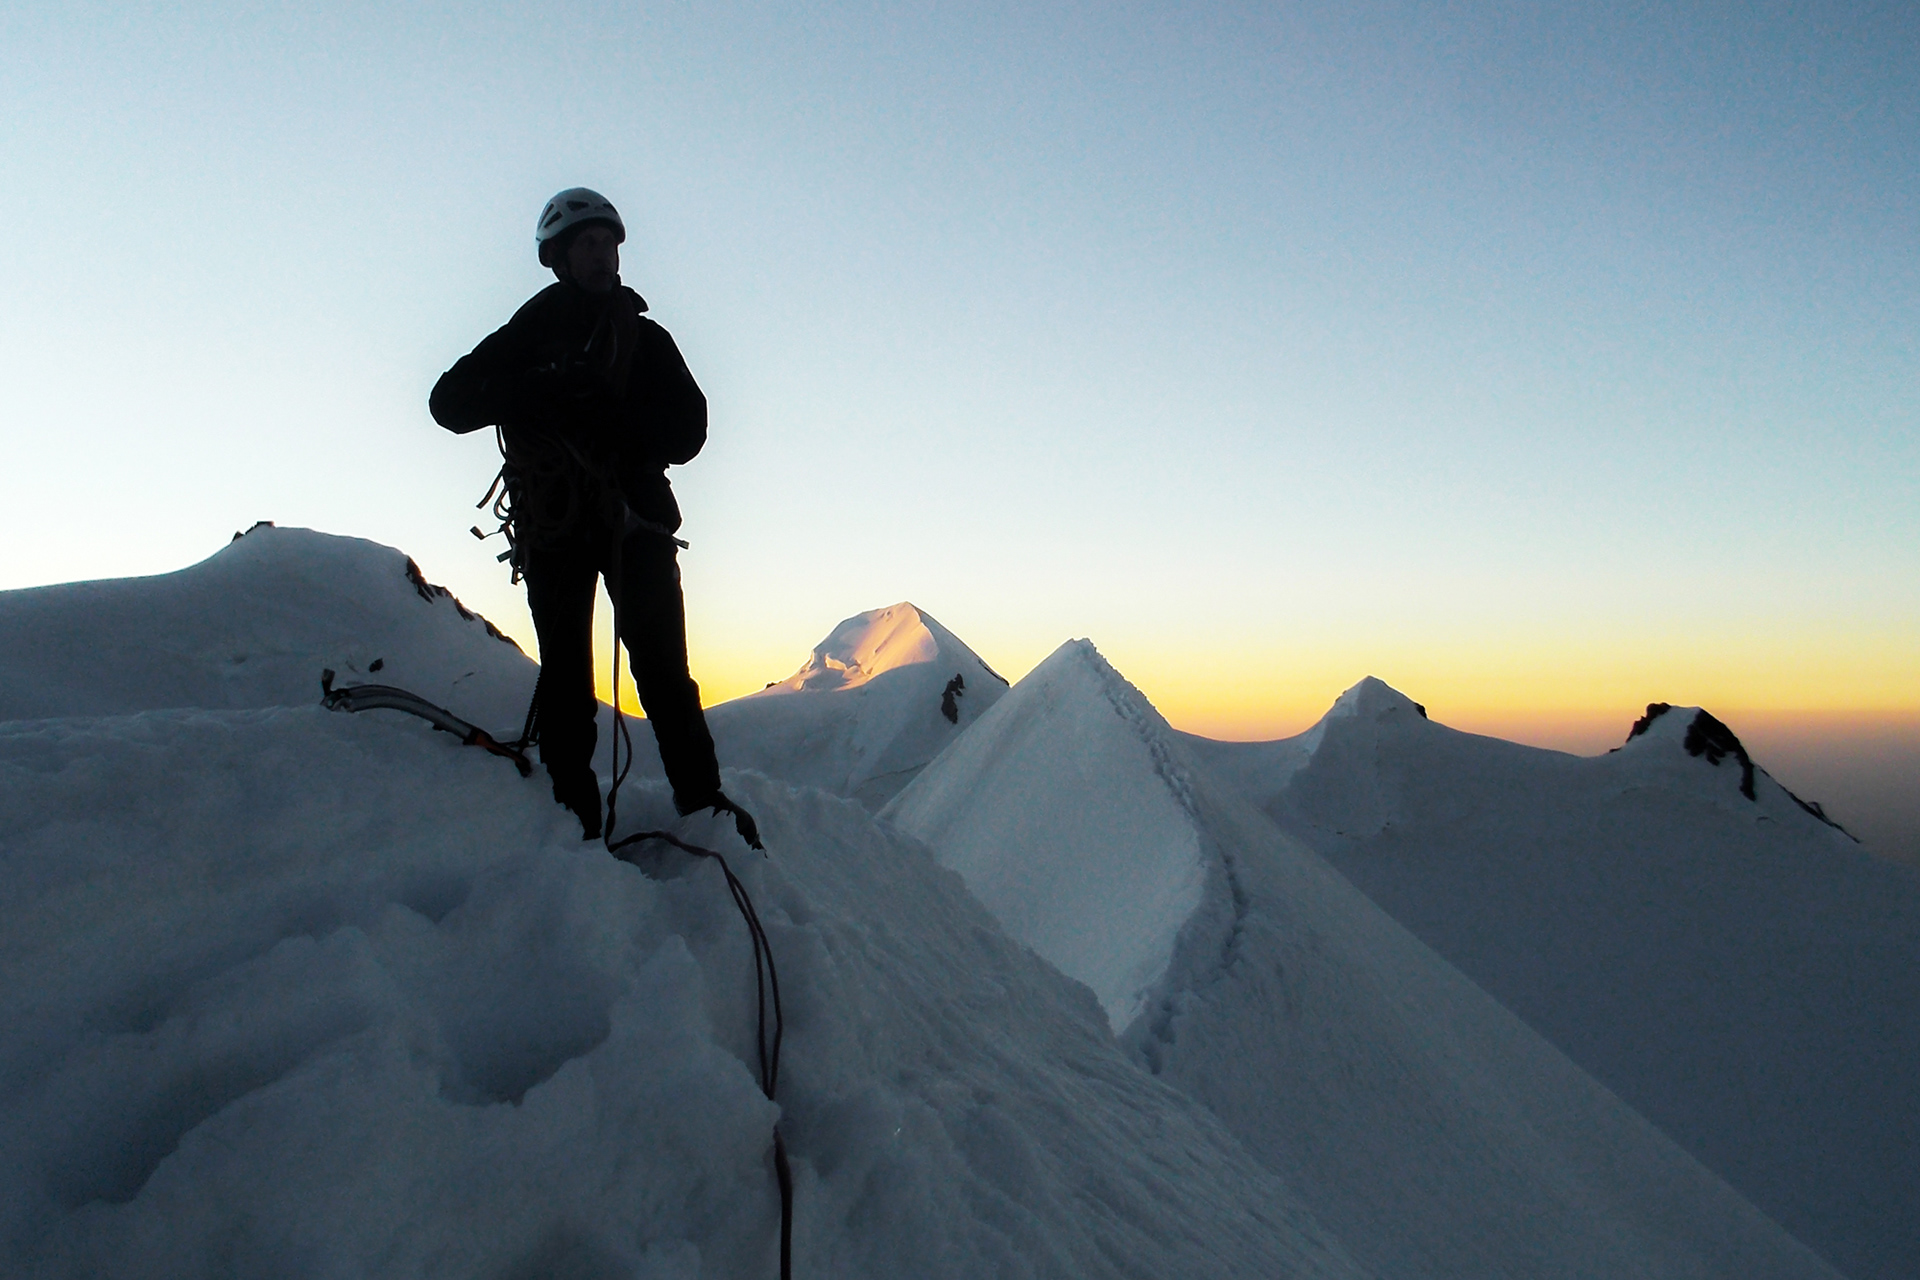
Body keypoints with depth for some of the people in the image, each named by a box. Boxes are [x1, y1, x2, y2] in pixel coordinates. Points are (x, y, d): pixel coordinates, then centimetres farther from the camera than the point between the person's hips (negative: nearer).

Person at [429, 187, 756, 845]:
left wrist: (616, 425, -16)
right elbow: (449, 402, 3)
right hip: (553, 528, 0)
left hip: (635, 520, 0)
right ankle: (574, 813, 4)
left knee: (663, 670, -8)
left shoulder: (644, 336, 15)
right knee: (565, 679, -1)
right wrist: (535, 391, -15)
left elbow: (686, 429, 4)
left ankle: (702, 801, -6)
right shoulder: (526, 335, 13)